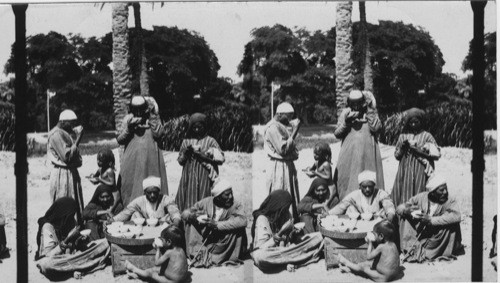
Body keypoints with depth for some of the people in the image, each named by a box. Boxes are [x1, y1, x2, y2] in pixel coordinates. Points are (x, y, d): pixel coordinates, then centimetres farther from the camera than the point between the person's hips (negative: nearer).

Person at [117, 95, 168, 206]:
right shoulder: (128, 119, 6)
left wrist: (152, 117, -14)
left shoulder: (153, 117, 3)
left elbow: (159, 134, -12)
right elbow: (119, 140, 2)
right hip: (132, 160, 1)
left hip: (150, 160, -1)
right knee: (130, 187, -1)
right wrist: (129, 127, -14)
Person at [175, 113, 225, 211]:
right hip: (189, 177, 2)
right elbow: (180, 161, 12)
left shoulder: (210, 141, 4)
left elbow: (220, 159, -2)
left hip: (204, 177, -2)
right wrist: (186, 152, -8)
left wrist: (202, 156, -12)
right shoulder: (186, 142, 12)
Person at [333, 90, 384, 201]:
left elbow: (376, 128, -14)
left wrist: (369, 111, -14)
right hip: (349, 154, 1)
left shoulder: (371, 112, 3)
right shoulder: (346, 113, 5)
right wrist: (346, 122, -12)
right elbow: (337, 134, 3)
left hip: (367, 154, -1)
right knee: (346, 179, -2)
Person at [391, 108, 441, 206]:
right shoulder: (403, 136, 12)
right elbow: (396, 155, 13)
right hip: (405, 171, 2)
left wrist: (417, 150, -12)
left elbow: (436, 155, -3)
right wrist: (403, 147, -7)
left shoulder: (426, 136, 4)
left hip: (420, 172, -2)